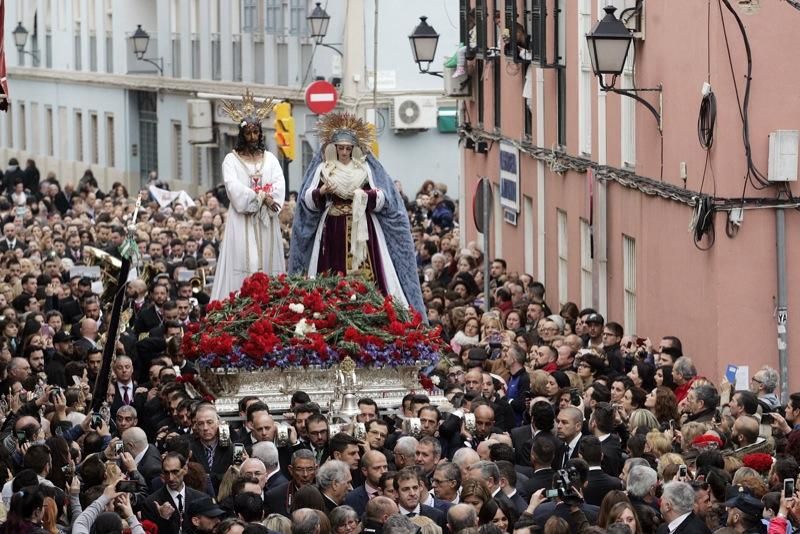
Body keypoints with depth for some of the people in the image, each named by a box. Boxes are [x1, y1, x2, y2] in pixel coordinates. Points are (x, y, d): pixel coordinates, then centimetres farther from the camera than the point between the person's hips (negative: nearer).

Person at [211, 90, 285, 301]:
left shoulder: (270, 159, 14)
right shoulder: (232, 159, 4)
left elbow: (279, 186, 2)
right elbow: (233, 187, -10)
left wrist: (262, 200, -15)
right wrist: (261, 197, -15)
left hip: (266, 222, 3)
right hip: (241, 221, -3)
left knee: (267, 265, -1)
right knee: (243, 264, -10)